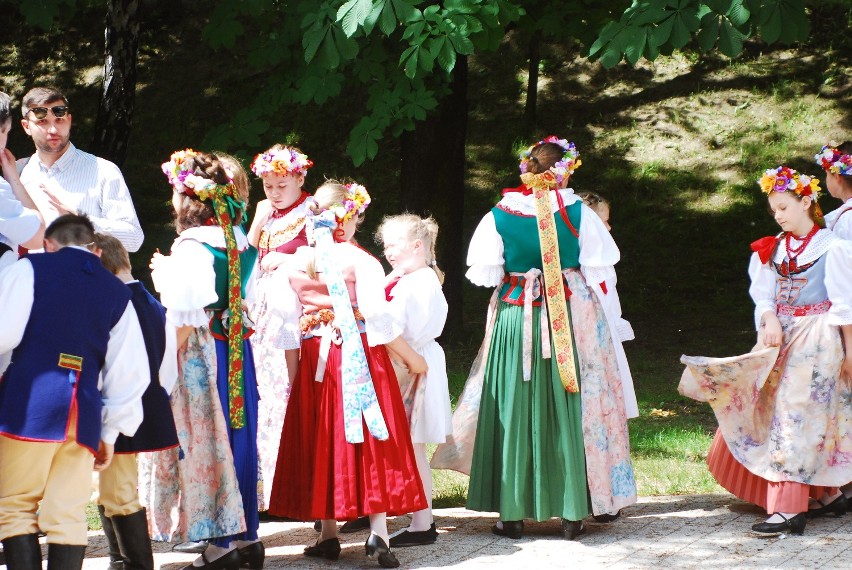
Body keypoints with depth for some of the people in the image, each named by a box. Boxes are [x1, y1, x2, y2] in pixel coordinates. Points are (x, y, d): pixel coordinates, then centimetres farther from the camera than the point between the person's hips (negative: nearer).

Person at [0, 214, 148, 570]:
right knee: (68, 517, 4)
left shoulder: (30, 269, 5)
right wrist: (110, 432, 20)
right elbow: (129, 372, 14)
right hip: (84, 412, 3)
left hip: (29, 404, -3)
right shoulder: (117, 292, 15)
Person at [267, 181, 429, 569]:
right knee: (370, 442, 0)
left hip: (314, 362, 4)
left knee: (321, 444, 10)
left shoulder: (294, 264, 4)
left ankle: (328, 533, 14)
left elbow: (289, 324, 4)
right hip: (361, 359, -3)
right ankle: (378, 530, -8)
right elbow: (378, 317, -13)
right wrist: (411, 358, -4)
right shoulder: (361, 261, -9)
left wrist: (293, 373, 11)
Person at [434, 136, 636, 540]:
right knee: (569, 411, 6)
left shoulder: (500, 215, -4)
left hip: (515, 321, 0)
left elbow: (483, 273, -2)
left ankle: (513, 513, 7)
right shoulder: (579, 214, -6)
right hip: (573, 321, 0)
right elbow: (599, 272, -2)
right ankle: (572, 513, 7)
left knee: (514, 411, 7)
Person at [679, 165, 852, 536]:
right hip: (781, 338, 6)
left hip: (817, 339, -6)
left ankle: (788, 509, -17)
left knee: (797, 415, -13)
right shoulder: (773, 250, 11)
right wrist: (769, 319, -13)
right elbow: (764, 296, 7)